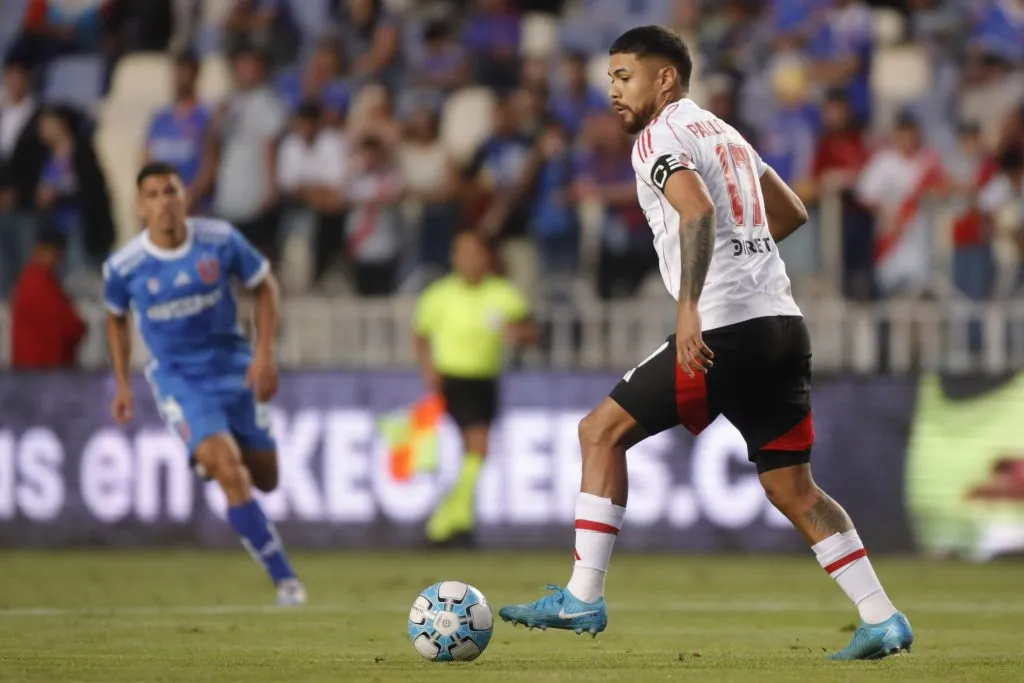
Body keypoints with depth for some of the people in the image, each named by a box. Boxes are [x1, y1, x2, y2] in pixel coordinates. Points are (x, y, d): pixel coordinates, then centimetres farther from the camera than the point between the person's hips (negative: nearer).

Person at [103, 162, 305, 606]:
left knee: (265, 479, 9)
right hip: (178, 379, -2)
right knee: (230, 472, -22)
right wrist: (122, 383, 8)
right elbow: (116, 318, 9)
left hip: (233, 367, 2)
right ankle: (284, 578, -15)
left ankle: (210, 458, 45)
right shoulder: (123, 267, -12)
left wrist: (264, 355, -7)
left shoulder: (220, 240, -12)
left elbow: (264, 287, 2)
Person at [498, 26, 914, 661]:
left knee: (602, 432, 3)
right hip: (784, 322, 8)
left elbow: (698, 211, -22)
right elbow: (792, 212, 33)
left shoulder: (660, 137, -3)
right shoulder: (726, 133, 23)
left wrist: (689, 306, -31)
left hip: (723, 329, -8)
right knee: (793, 488, 12)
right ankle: (883, 621, 5)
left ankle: (582, 600, 0)